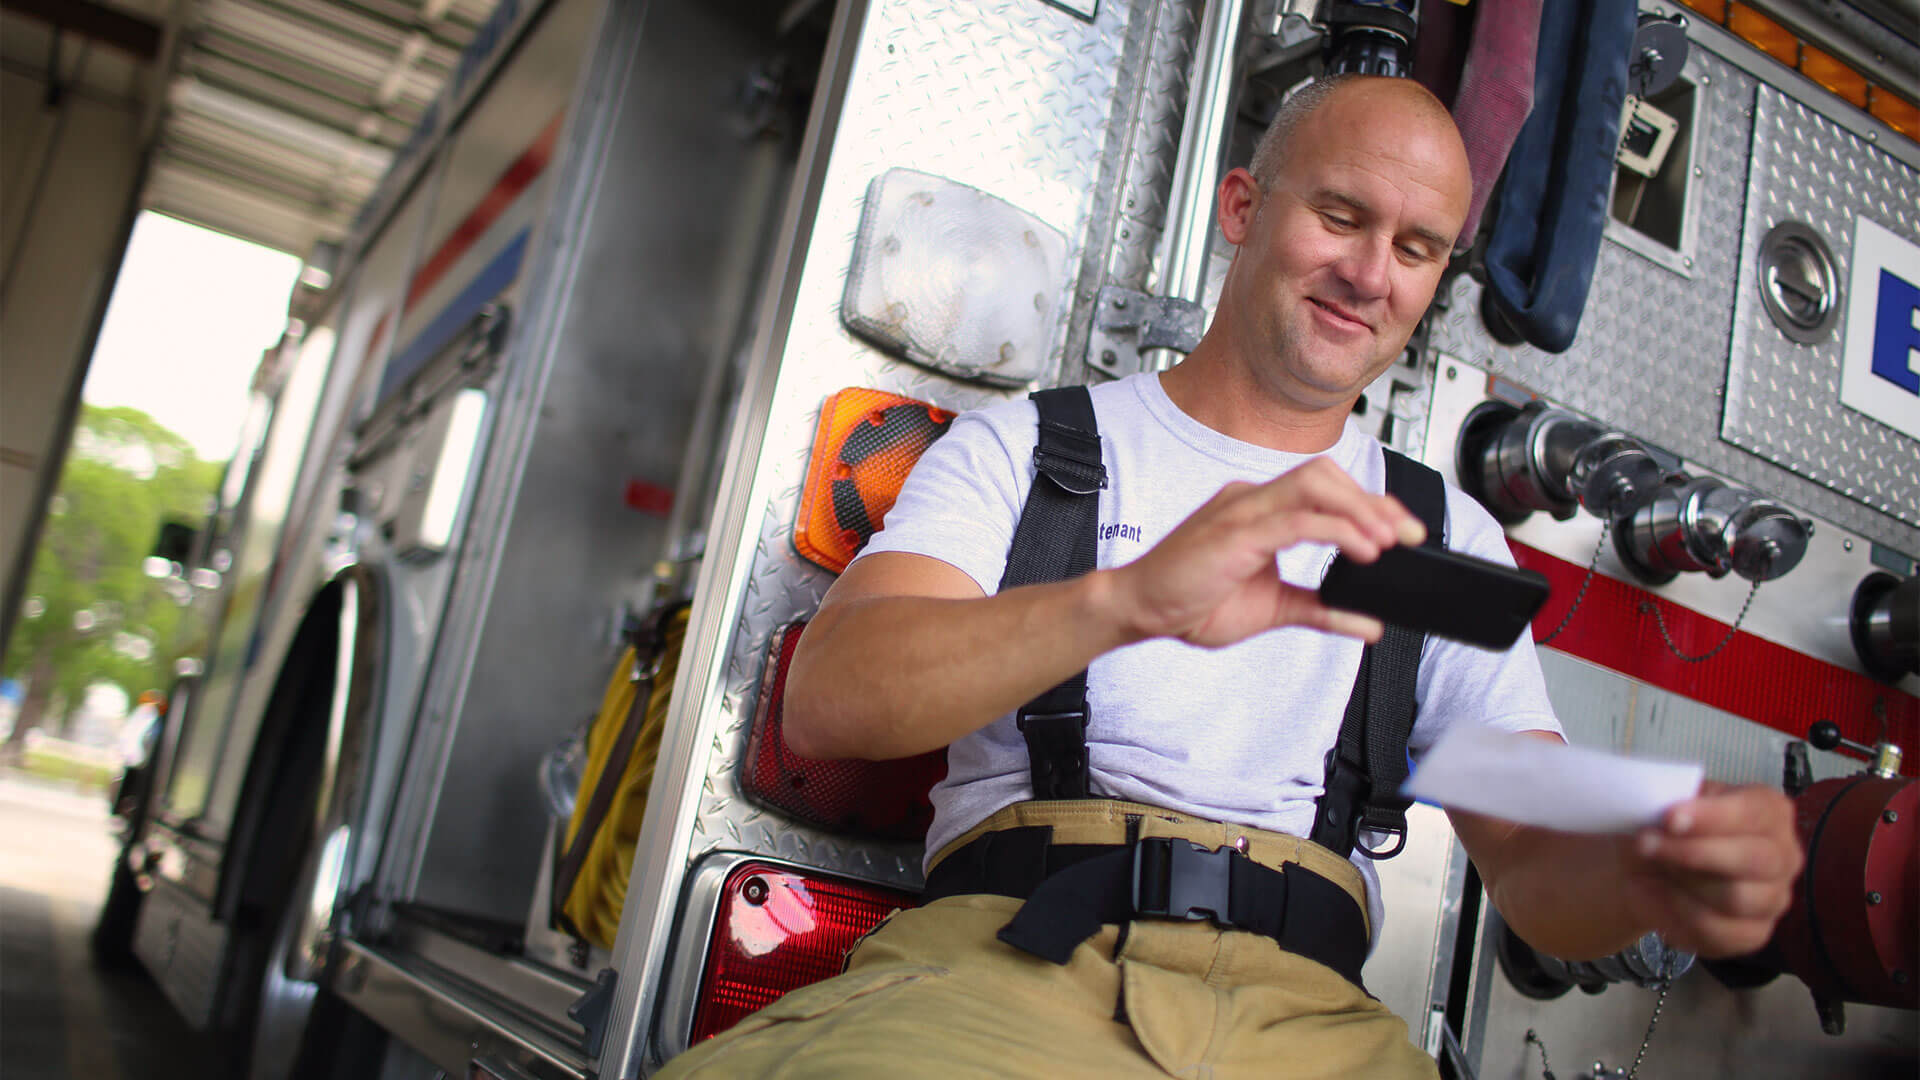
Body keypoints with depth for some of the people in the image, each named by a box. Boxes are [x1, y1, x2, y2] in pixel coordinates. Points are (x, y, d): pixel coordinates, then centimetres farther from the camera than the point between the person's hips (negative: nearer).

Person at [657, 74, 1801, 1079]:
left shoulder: (1450, 539, 17)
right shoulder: (1028, 446, 9)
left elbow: (1535, 861, 9)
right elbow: (827, 698, -8)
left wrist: (1656, 872, -17)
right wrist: (1125, 599, -25)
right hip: (1012, 956, -4)